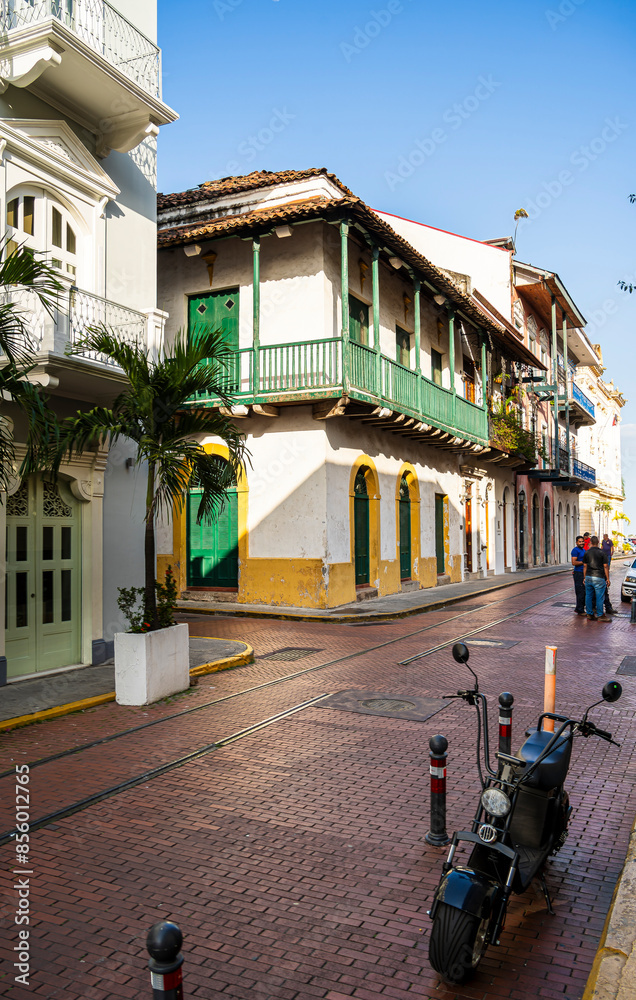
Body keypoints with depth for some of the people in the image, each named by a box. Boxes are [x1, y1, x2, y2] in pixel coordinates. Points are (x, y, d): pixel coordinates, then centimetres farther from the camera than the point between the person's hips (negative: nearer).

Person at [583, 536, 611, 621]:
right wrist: (608, 579, 1)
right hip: (599, 577, -4)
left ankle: (590, 614, 15)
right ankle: (600, 615, 5)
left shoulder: (587, 553, 4)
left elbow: (585, 566, 8)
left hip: (588, 577, 4)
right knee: (600, 597, 1)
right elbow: (605, 566, -5)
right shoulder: (601, 552, -6)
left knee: (588, 596, 10)